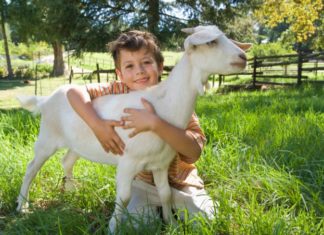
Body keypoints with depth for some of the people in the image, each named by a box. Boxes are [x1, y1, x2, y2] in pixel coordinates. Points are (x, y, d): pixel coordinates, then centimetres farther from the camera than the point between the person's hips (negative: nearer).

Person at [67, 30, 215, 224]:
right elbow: (75, 92, -18)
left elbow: (194, 152, -33)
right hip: (144, 181, 1)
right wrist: (97, 125, -33)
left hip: (180, 182, -1)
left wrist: (155, 123, -45)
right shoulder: (120, 91, -14)